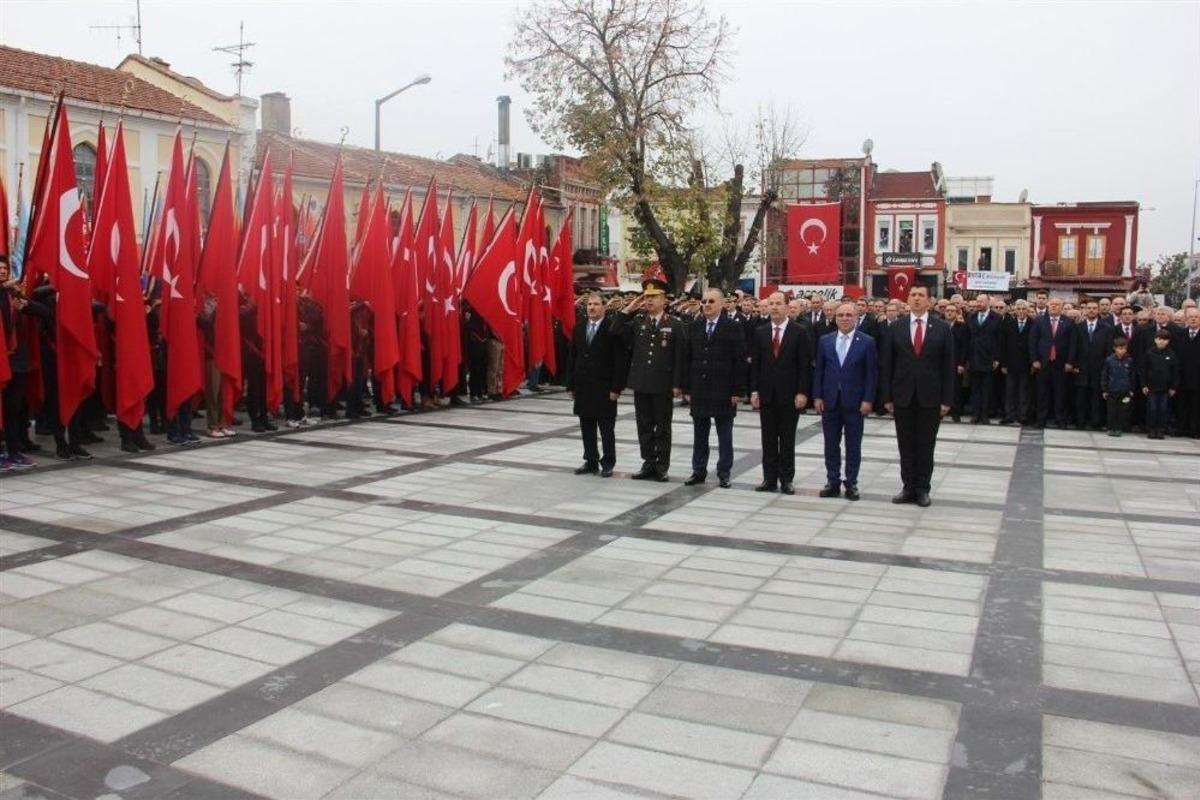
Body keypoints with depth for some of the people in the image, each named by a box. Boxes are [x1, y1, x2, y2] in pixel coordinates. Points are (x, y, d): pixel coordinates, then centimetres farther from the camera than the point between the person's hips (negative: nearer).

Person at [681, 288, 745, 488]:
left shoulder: (733, 328, -4)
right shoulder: (693, 327, 7)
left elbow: (740, 362, -6)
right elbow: (686, 359, 7)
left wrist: (738, 391, -10)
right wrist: (686, 388, 3)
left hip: (723, 391, -3)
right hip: (699, 390, 3)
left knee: (724, 436, 5)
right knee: (699, 434, 10)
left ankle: (724, 473, 14)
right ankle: (699, 470, 19)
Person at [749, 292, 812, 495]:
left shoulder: (800, 332, -2)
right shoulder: (760, 332, 7)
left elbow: (805, 365, -5)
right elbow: (755, 363, 7)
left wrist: (802, 392, -11)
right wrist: (754, 390, -1)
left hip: (789, 394, -3)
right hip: (766, 394, 3)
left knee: (787, 439, 4)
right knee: (768, 439, 6)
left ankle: (786, 479, 11)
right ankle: (769, 478, 13)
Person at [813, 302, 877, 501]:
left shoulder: (867, 342, -2)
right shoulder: (825, 341, 6)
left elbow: (872, 373, -3)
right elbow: (818, 370, 6)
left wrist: (868, 400, -9)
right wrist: (817, 396, 0)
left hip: (855, 401, -2)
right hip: (830, 401, 2)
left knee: (853, 445, 4)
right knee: (831, 444, 7)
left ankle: (851, 483, 12)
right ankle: (833, 481, 15)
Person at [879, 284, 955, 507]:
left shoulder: (942, 329, 0)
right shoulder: (895, 328, 2)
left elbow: (948, 366, 0)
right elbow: (887, 365, 2)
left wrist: (947, 399, -4)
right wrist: (887, 396, -2)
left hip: (930, 397, -1)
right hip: (903, 396, 1)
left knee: (926, 445, 6)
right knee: (906, 445, 7)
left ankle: (922, 489, 15)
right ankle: (908, 487, 16)